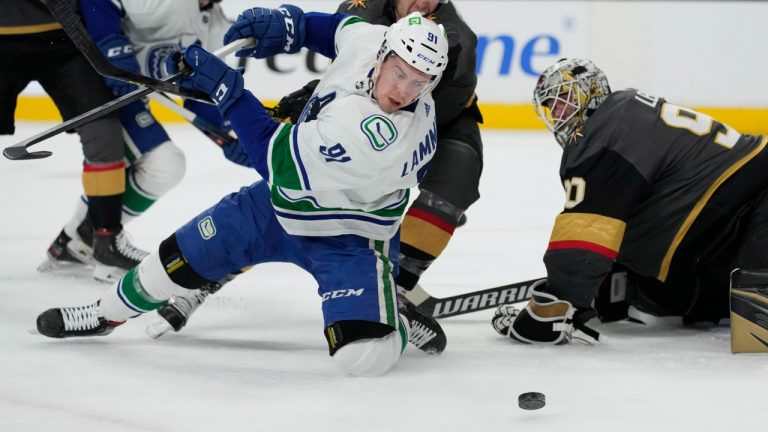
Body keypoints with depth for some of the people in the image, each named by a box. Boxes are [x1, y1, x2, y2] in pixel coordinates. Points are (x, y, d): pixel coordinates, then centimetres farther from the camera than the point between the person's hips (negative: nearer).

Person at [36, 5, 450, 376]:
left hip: (350, 240, -7)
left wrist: (226, 89, -25)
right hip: (282, 202, 7)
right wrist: (283, 24, -10)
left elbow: (275, 157, -30)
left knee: (363, 355, -26)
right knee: (183, 257, 12)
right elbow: (336, 28, 8)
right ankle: (105, 315, 40)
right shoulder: (368, 41, -20)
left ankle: (398, 322, 10)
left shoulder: (380, 136, -39)